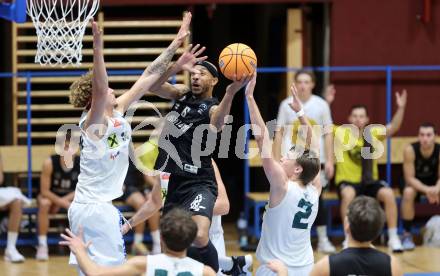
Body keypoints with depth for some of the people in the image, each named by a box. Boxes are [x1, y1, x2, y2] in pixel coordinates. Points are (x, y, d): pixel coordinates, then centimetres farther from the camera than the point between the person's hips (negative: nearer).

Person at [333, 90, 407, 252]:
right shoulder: (341, 133, -5)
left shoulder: (373, 133, 0)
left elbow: (393, 128, -11)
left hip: (369, 181, 2)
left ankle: (393, 238, -13)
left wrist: (401, 108, -26)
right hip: (347, 181, -2)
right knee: (348, 195, -36)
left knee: (388, 194, -25)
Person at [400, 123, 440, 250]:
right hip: (415, 184, -2)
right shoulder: (410, 150, -26)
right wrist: (426, 190, -41)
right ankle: (407, 234, -24)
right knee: (408, 192, -35)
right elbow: (409, 178, -24)